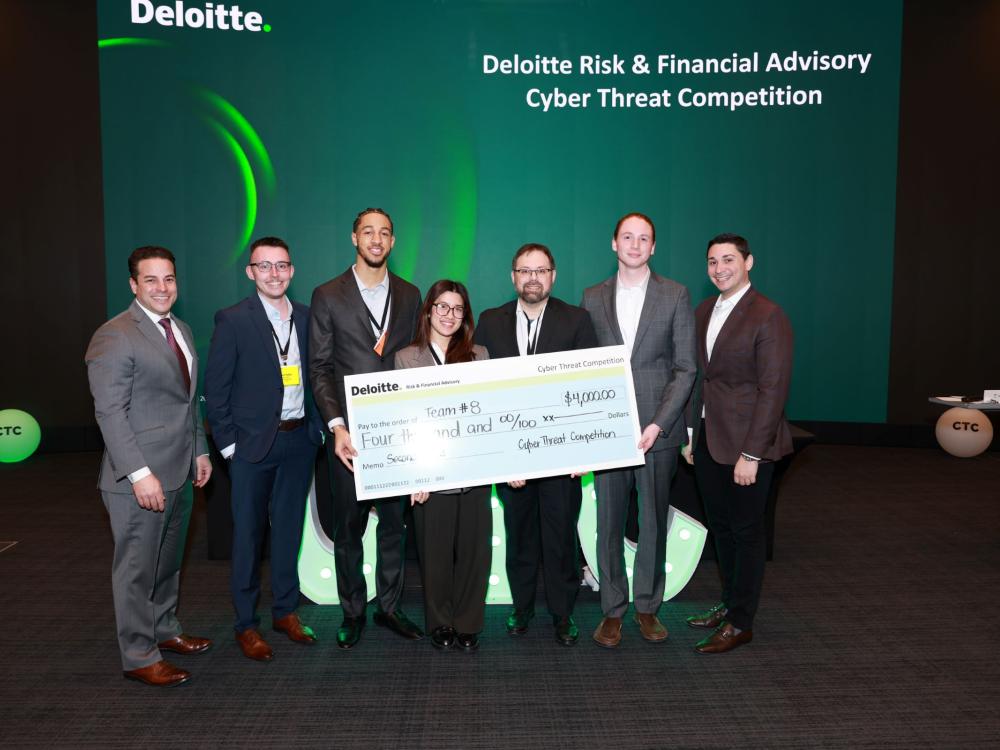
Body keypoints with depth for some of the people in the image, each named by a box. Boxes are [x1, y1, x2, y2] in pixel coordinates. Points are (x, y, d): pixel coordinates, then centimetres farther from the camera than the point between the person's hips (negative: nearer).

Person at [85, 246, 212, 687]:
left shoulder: (181, 330, 12)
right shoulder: (114, 337, -14)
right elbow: (109, 412, -19)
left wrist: (199, 451, 16)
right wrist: (140, 474, -23)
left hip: (179, 472, 8)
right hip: (140, 478, -8)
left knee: (168, 560, 21)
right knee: (138, 568, 4)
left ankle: (164, 629, 37)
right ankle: (139, 658, 18)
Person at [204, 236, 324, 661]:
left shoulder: (306, 318, 6)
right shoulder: (232, 320, -7)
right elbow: (215, 389, -7)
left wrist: (318, 427, 4)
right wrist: (228, 444, -9)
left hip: (299, 439, 4)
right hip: (253, 444, -4)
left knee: (289, 527, 15)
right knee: (248, 533, 6)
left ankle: (285, 610, 30)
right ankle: (246, 624, 19)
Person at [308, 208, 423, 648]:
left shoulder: (409, 295, 9)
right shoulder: (328, 296, 0)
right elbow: (319, 368, -3)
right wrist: (336, 426, -13)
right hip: (351, 430, -2)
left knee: (395, 522, 10)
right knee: (348, 526, 8)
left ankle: (389, 607, 25)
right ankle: (352, 612, 23)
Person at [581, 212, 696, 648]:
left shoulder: (675, 296, 2)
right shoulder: (593, 298, 8)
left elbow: (685, 368, -2)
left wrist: (658, 424, -12)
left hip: (658, 429, -1)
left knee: (654, 522, 9)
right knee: (609, 522, 6)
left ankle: (648, 606, 24)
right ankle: (613, 609, 19)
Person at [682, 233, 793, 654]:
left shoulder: (768, 317, -13)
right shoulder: (703, 312, 10)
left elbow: (773, 389, -17)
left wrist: (751, 453, -19)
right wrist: (691, 434, 11)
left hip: (745, 445, -7)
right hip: (708, 441, 7)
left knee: (746, 530, 6)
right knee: (720, 527, 17)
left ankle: (740, 623, 19)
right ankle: (729, 604, 34)